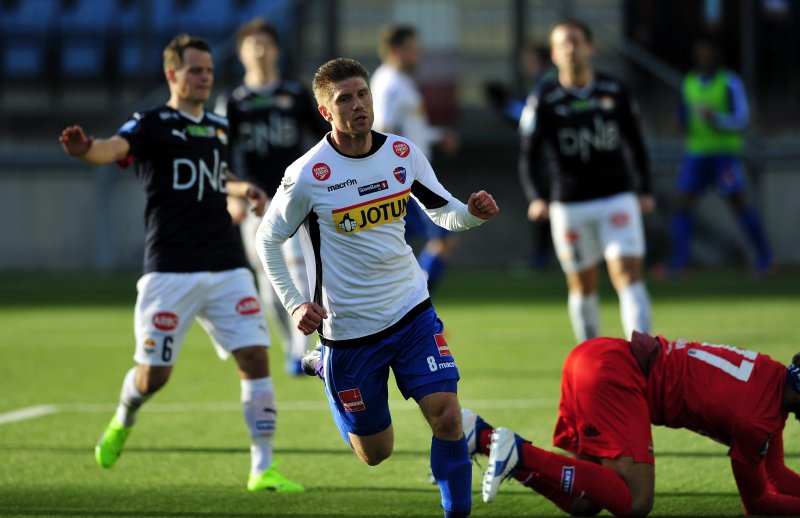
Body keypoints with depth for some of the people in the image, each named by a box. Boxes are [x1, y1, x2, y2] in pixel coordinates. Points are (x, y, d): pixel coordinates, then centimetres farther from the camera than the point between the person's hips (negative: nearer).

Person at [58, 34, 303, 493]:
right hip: (170, 270, -5)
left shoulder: (219, 128, 16)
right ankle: (123, 421, 35)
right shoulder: (152, 125, -3)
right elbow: (114, 148, -24)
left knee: (255, 357, -8)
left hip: (226, 267, 5)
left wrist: (244, 190, 12)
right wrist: (86, 149, -47)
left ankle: (263, 468, -4)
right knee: (155, 373, 0)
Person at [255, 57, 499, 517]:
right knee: (376, 453, 11)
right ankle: (325, 367, 38)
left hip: (412, 311, 3)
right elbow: (268, 240, -2)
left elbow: (443, 212, 8)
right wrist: (295, 304, -11)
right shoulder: (307, 176, -15)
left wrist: (473, 213, -14)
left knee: (447, 417, -14)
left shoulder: (403, 152, -3)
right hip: (349, 329, -3)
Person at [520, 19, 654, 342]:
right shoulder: (544, 101, -4)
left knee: (629, 276, -12)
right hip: (570, 205, 0)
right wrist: (536, 198, -23)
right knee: (582, 286, 7)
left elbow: (635, 142, 15)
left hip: (617, 198, 0)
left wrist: (646, 190, 15)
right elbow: (529, 156, -7)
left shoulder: (614, 91, 2)